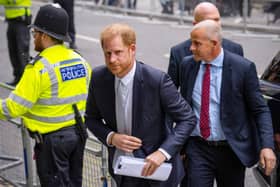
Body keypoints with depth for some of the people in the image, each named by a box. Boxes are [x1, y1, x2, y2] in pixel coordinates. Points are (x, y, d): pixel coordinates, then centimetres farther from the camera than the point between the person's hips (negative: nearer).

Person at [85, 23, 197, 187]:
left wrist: (163, 152, -26)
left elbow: (188, 119, -15)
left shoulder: (157, 80, -22)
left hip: (154, 168, -3)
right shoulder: (98, 77, -9)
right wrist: (111, 137, -14)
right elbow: (91, 118, 5)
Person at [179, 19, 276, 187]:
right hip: (198, 148, 2)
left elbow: (260, 110, -8)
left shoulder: (243, 68, -11)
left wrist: (267, 146, -20)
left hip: (232, 150, -2)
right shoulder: (188, 64, 1)